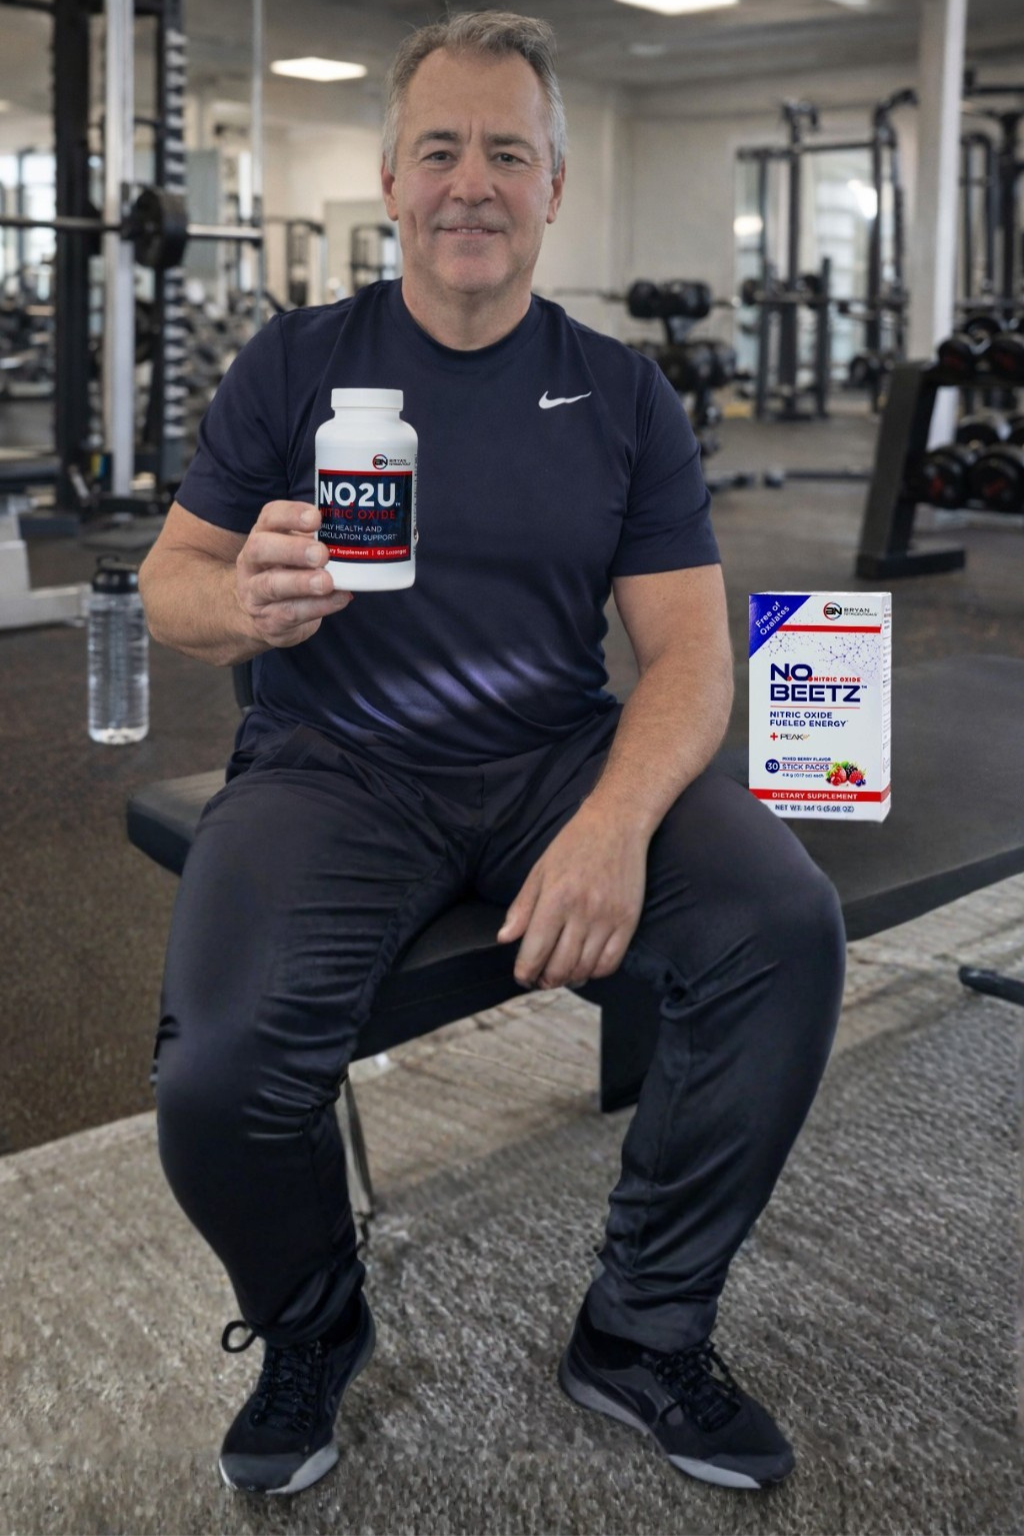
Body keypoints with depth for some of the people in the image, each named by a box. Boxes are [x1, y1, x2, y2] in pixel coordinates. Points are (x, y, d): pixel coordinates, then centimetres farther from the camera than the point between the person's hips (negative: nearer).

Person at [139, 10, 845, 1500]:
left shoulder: (623, 395, 8)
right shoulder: (295, 363, 6)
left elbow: (689, 645, 0)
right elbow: (166, 581, 3)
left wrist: (618, 822, -21)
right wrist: (245, 606, -24)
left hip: (564, 754, 2)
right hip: (333, 763, -1)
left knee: (787, 925, -25)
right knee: (221, 1069, -29)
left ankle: (644, 1333, -1)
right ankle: (308, 1334, 9)